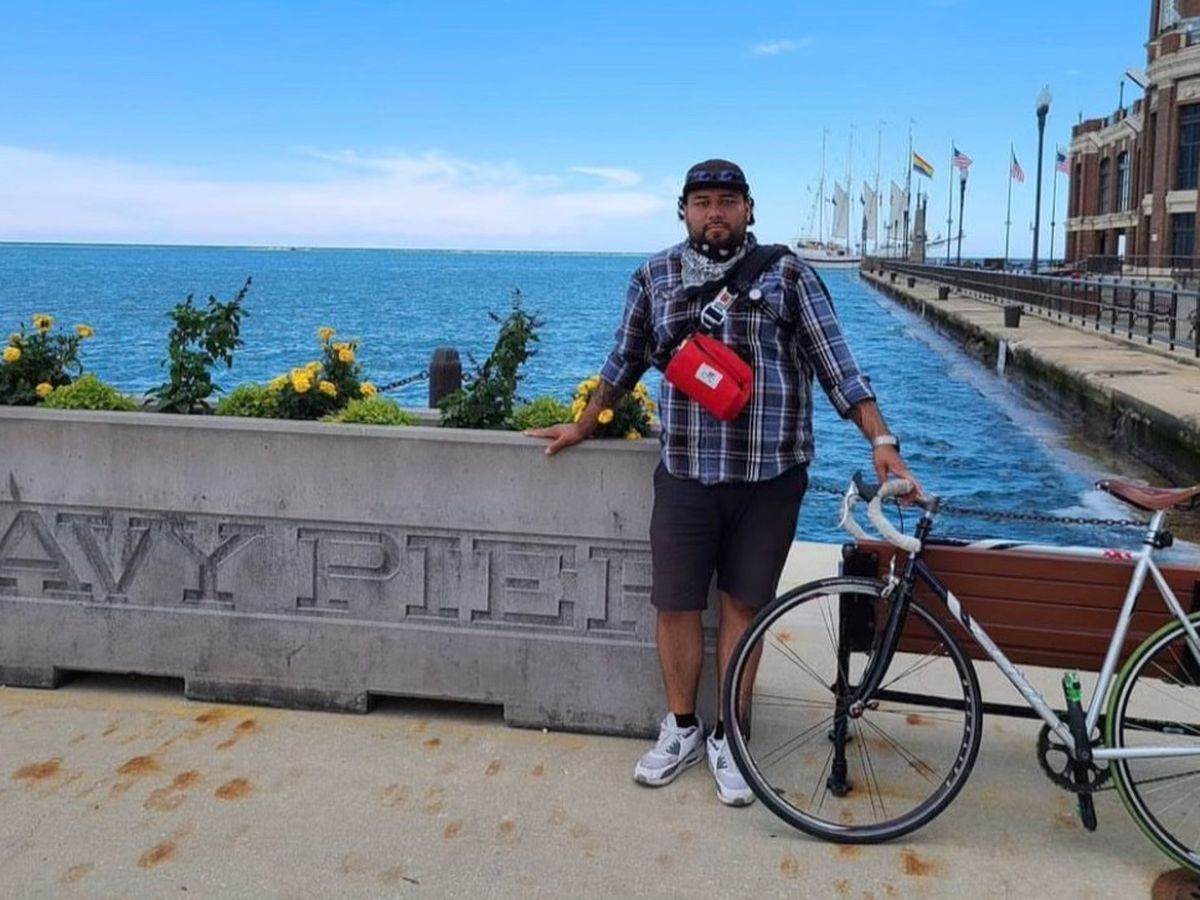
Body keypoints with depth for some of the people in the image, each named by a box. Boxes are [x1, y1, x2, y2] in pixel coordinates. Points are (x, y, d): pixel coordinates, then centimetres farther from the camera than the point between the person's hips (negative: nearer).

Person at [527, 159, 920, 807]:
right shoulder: (654, 278, 6)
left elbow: (836, 364, -2)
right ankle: (681, 728, 28)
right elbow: (625, 362, 18)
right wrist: (582, 428, 25)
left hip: (770, 477, -1)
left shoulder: (788, 275, 0)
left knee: (744, 607, 8)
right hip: (686, 474, 2)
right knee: (676, 606, 6)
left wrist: (881, 441, -11)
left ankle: (728, 740, 24)